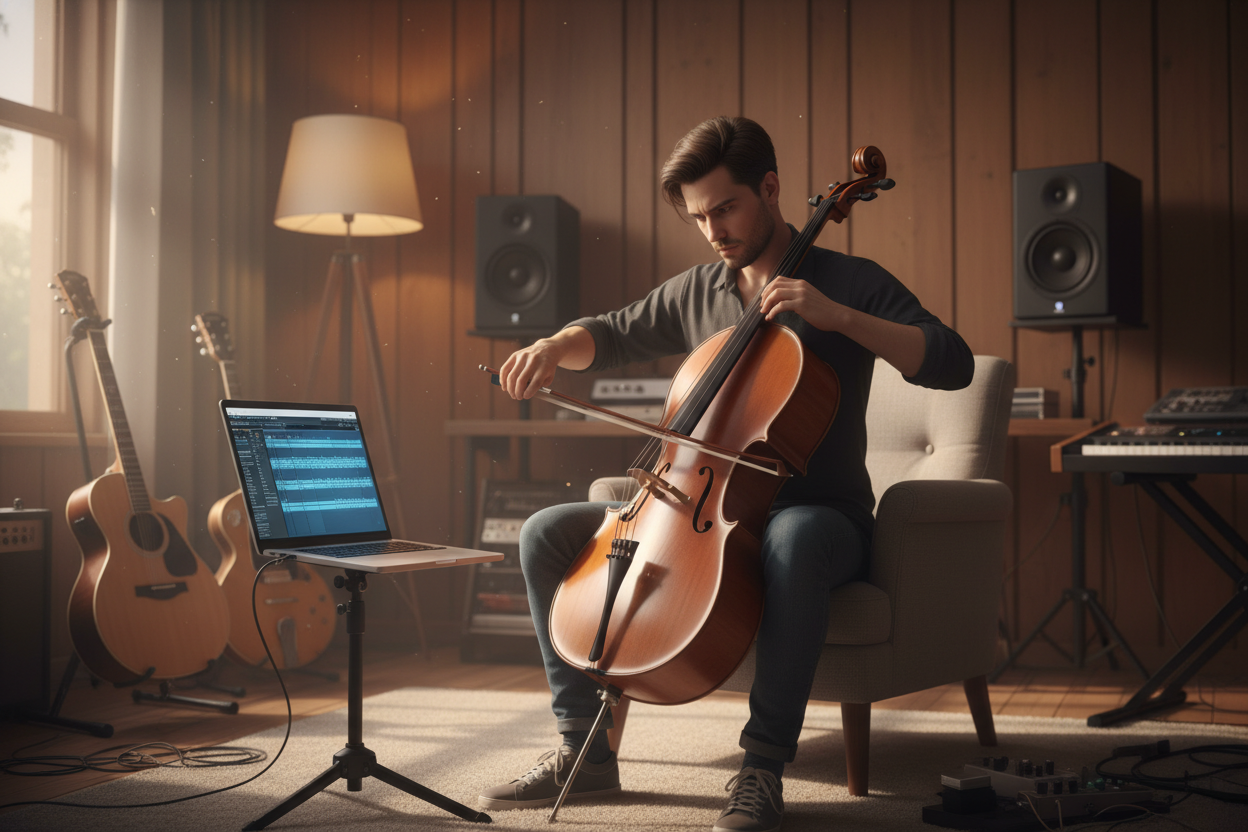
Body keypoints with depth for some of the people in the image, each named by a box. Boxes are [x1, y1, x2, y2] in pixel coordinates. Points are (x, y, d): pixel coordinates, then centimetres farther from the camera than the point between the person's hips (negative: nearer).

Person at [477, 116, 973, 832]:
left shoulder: (849, 282, -4)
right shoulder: (696, 294, 11)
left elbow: (952, 363, -15)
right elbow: (612, 336, 25)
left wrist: (837, 316, -24)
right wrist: (556, 347, 1)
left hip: (820, 514, -6)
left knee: (792, 540, -43)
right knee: (549, 533, -4)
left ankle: (764, 766, -31)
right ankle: (586, 750, -1)